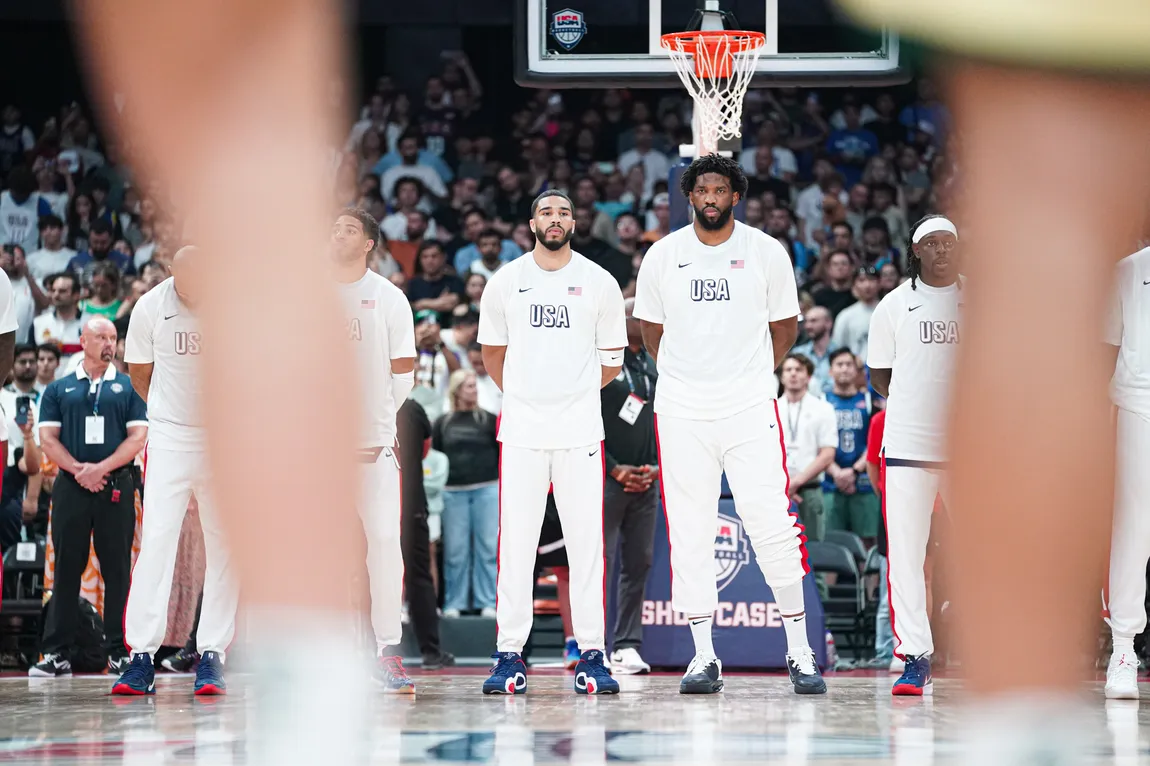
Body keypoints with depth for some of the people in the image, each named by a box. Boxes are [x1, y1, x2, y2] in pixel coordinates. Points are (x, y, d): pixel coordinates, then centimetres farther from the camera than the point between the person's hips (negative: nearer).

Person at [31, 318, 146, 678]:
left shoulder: (128, 388, 9)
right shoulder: (59, 390, 11)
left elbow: (138, 437, 0)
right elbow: (48, 438, 4)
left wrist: (101, 468, -12)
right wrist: (78, 470, -11)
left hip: (116, 487, 0)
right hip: (71, 488, 0)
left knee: (117, 570, 0)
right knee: (67, 569, 1)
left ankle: (118, 652, 3)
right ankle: (57, 653, 3)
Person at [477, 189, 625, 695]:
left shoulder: (599, 283, 5)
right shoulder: (505, 282, 7)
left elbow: (612, 358, 14)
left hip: (581, 431, 0)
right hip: (521, 430, 0)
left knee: (586, 541, -2)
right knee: (515, 541, -3)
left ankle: (591, 656, 2)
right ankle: (510, 655, 2)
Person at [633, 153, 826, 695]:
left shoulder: (766, 252, 3)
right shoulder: (663, 255, 5)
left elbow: (785, 326, 13)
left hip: (750, 411, -1)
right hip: (682, 413, 1)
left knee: (773, 526, -7)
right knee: (688, 534, 0)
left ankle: (799, 652, 2)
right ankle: (703, 656, 6)